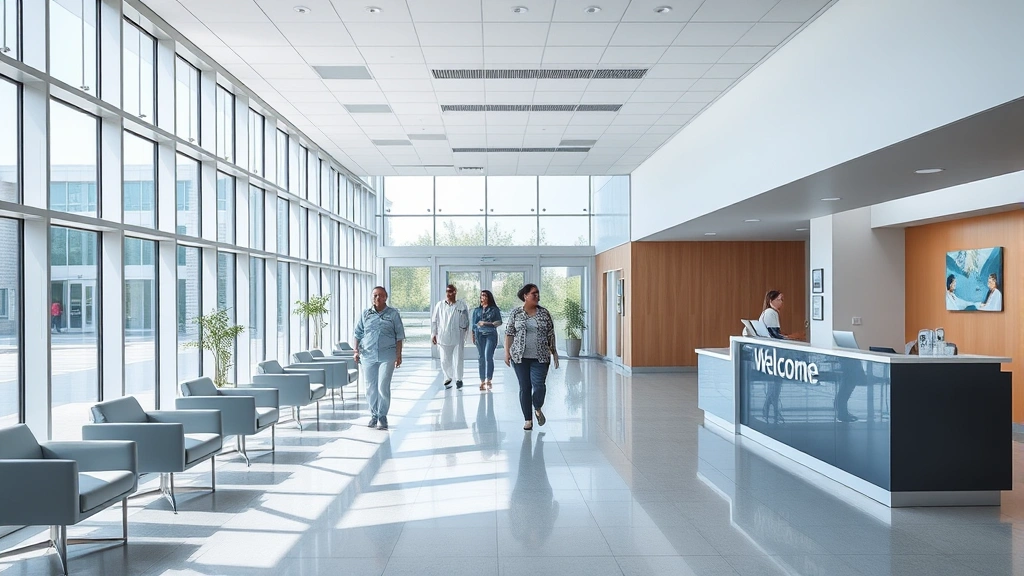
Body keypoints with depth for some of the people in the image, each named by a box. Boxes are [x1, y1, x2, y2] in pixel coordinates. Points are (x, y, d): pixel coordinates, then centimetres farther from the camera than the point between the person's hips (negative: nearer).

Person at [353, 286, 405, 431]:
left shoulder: (393, 314, 2)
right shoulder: (366, 314, 9)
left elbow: (399, 336, 2)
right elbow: (358, 333, 13)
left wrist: (399, 355, -3)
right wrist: (356, 351, 5)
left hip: (387, 356, -3)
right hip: (368, 355, 3)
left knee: (383, 387, -6)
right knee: (370, 387, 8)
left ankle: (382, 416, 7)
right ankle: (373, 415, 22)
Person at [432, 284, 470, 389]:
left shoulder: (461, 305, -1)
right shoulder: (440, 305, 4)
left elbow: (466, 321, 4)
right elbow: (434, 320, 8)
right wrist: (433, 334, 5)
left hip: (457, 337, -2)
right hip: (443, 337, 2)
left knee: (458, 359, 3)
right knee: (445, 360, 7)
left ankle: (458, 379, 20)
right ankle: (448, 378, 27)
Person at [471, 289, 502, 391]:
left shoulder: (494, 309, 5)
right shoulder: (477, 310, 13)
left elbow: (499, 322, 2)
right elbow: (474, 324, 13)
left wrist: (486, 323, -6)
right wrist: (473, 336, 8)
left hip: (491, 334, -3)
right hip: (479, 335, 3)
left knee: (488, 356, -14)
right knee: (481, 358, 2)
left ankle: (488, 380, -9)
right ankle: (482, 381, 6)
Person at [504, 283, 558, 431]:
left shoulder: (544, 313, 5)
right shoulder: (516, 313, 3)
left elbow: (551, 334, 9)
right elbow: (509, 334, 5)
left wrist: (554, 352, 6)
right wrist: (507, 352, -1)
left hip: (540, 357, 0)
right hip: (520, 357, 0)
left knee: (539, 385, -10)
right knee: (524, 388, 4)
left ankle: (538, 409, 21)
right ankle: (528, 420, 16)